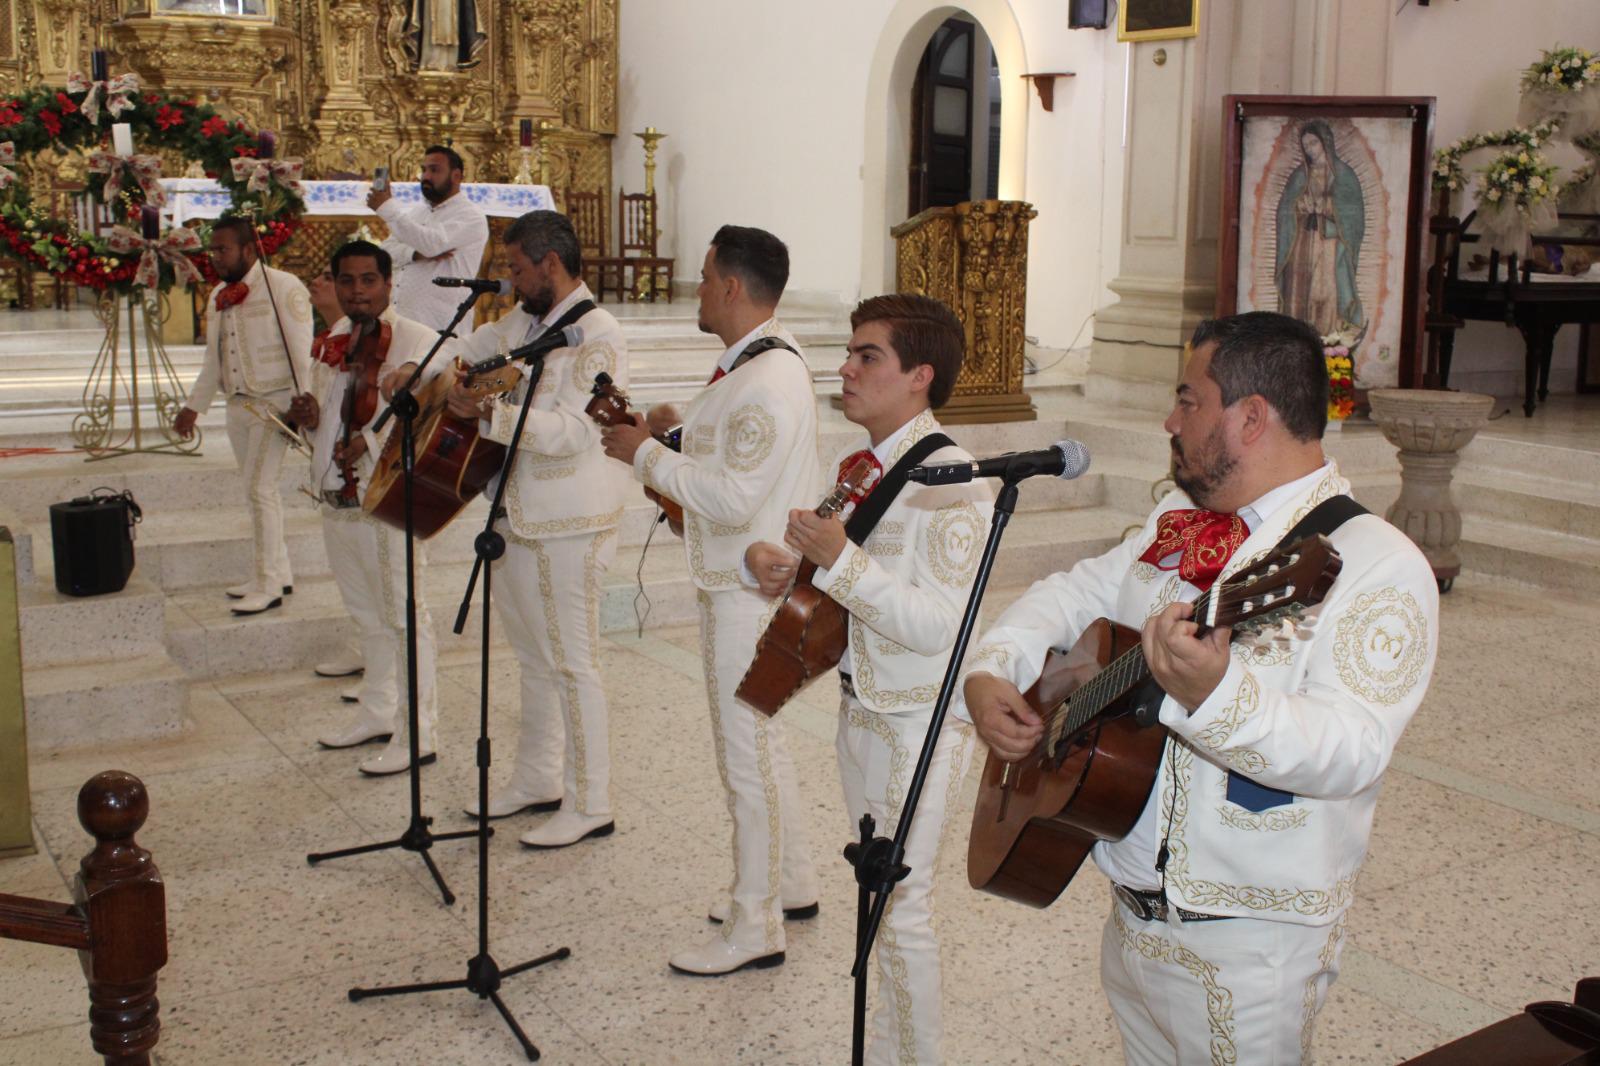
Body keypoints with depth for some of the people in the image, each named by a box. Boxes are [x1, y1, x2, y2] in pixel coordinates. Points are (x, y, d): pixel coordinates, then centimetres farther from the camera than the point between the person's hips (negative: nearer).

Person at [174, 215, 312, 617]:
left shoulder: (283, 288, -9)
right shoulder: (218, 297, 13)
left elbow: (302, 351, -13)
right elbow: (213, 361, 22)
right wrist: (193, 406, 21)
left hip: (274, 402, -7)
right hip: (237, 404, 8)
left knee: (259, 489, -11)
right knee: (260, 490, 12)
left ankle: (266, 587, -5)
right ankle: (278, 574, 22)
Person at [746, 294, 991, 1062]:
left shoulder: (952, 481, -21)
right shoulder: (864, 466, 6)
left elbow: (940, 625, -26)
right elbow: (830, 571, 18)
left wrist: (840, 561, -30)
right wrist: (774, 561, -1)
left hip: (917, 723, -9)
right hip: (863, 705, 9)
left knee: (901, 908, 2)